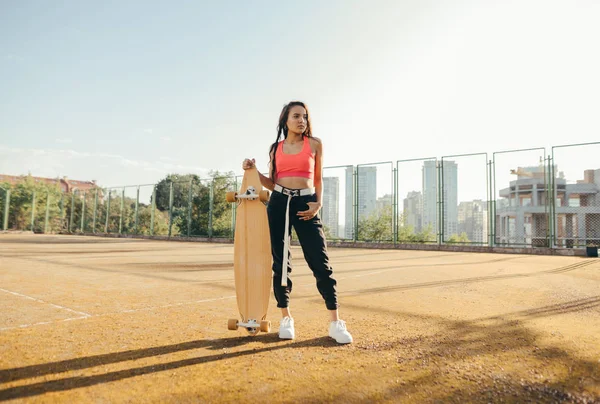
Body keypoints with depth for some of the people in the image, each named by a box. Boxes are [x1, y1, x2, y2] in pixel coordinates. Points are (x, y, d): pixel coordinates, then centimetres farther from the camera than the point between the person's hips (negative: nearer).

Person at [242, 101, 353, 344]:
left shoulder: (315, 144, 7)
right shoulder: (276, 148, 12)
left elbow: (318, 178, 11)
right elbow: (273, 183, 15)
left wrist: (318, 203, -5)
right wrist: (254, 171, 2)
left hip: (305, 203, -2)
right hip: (278, 203, 3)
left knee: (320, 263, -7)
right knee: (280, 262, 5)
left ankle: (335, 323, 0)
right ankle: (286, 319, 18)